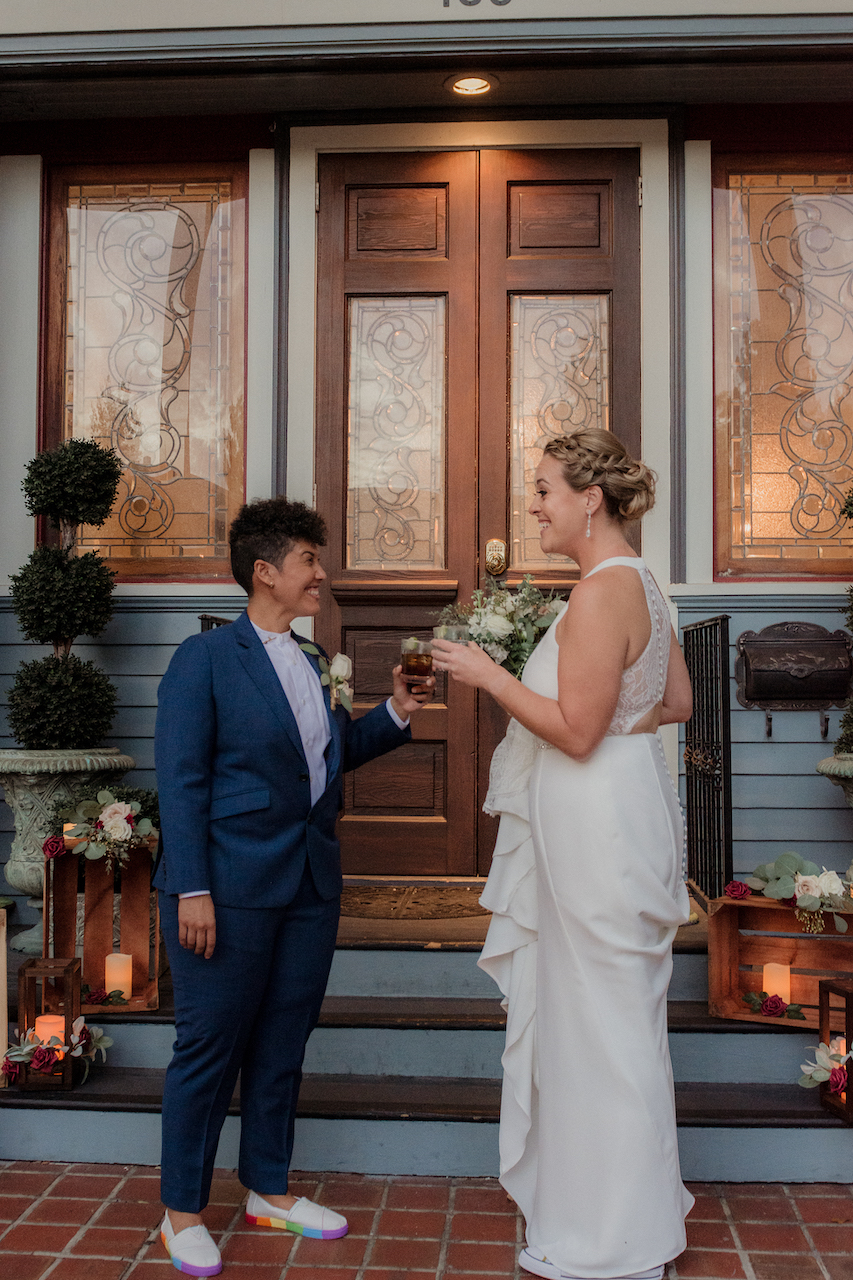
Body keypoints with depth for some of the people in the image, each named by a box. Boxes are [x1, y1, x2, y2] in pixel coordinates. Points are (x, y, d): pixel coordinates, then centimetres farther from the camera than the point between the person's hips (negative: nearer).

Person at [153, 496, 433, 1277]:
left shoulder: (312, 664, 13)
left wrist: (394, 712, 5)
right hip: (231, 885, -6)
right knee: (209, 1047, 4)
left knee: (283, 1044, 15)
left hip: (311, 886, 7)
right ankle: (183, 1211, 21)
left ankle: (269, 1190, 32)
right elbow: (181, 779, -12)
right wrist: (191, 889, -18)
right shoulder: (205, 658, -7)